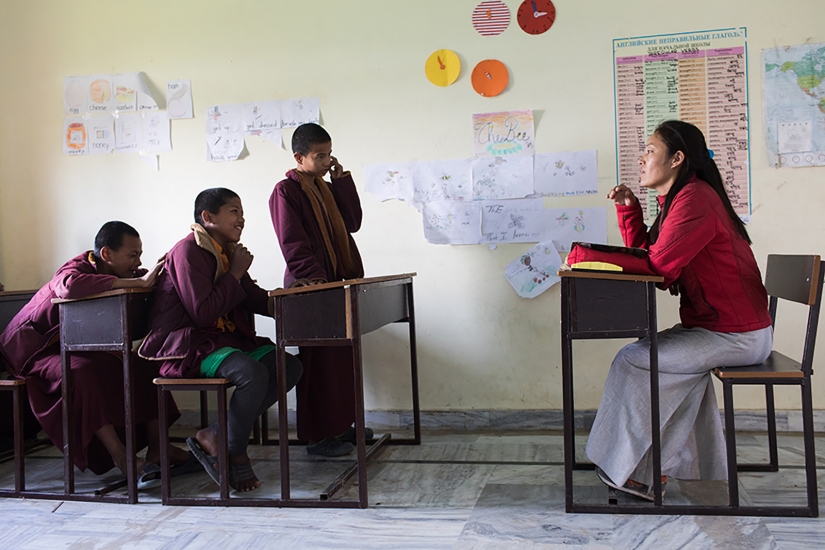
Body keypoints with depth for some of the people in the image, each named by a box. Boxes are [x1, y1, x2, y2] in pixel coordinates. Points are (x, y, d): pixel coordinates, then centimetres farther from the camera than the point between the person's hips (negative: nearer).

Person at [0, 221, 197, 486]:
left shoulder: (116, 273, -2)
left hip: (72, 346, 8)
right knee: (81, 373, -38)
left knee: (142, 366, -9)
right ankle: (121, 458, -35)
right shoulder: (77, 269, -26)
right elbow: (70, 285, -51)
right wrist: (138, 282, -48)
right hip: (33, 348, -8)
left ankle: (157, 448, -10)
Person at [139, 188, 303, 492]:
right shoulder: (189, 251, -14)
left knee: (289, 367, -6)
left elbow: (253, 298, 16)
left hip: (225, 338, 9)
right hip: (186, 344, -9)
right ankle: (235, 453, -7)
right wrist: (236, 274, -13)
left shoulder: (228, 251, 14)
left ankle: (213, 436, -5)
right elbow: (202, 313, -22)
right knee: (253, 374, -32)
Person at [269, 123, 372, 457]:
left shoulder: (324, 188, 16)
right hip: (309, 290, -8)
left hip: (336, 284, 8)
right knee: (318, 361, -4)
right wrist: (316, 279, -22)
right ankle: (317, 437, 4)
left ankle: (339, 424, 24)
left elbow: (352, 222, 8)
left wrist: (341, 179, 5)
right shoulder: (285, 191, -8)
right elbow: (293, 245, -15)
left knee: (341, 355, 12)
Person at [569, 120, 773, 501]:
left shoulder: (695, 200, -20)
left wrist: (583, 255, -18)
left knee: (632, 360, -11)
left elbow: (655, 266, -24)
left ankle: (624, 469, 4)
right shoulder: (680, 198, 14)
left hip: (737, 336, -11)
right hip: (721, 326, 11)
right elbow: (645, 252, 14)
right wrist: (628, 207, 3)